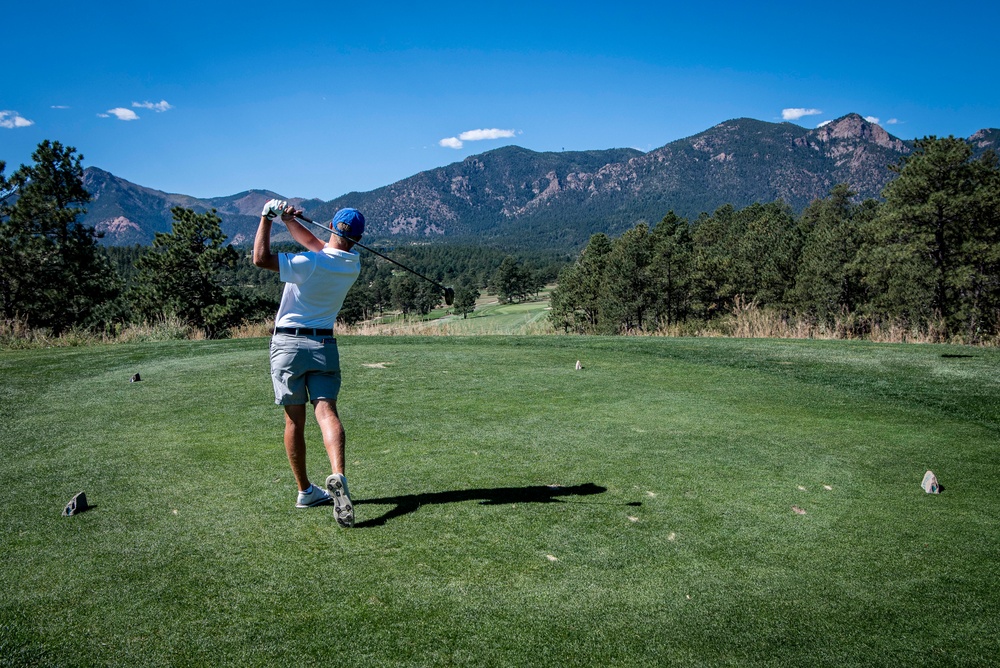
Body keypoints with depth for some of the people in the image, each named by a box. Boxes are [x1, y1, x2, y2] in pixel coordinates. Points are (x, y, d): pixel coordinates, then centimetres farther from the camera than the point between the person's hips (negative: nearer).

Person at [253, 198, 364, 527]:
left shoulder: (310, 263, -17)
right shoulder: (352, 264, 2)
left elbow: (261, 258, -19)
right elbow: (315, 243, 18)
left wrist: (267, 218, -8)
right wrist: (288, 219, 19)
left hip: (288, 343, -3)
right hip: (324, 343, 3)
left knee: (294, 420, 5)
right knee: (326, 411, -7)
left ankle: (306, 491, 13)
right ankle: (337, 476, -32)